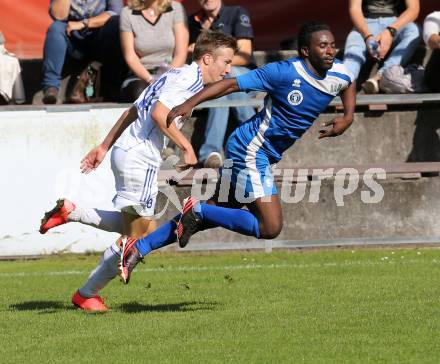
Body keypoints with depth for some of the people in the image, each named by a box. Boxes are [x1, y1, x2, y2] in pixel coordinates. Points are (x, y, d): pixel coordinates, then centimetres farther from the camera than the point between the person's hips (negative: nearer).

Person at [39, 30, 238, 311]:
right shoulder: (189, 78, -11)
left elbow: (133, 111, 23)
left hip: (126, 151, 10)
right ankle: (87, 294, 7)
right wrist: (187, 148, -18)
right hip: (140, 158, -10)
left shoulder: (176, 76, 19)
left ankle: (70, 213, 13)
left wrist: (104, 146, 25)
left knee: (139, 227, 17)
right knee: (139, 234, -2)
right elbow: (159, 113, -26)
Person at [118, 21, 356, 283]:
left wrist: (347, 118, 7)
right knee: (270, 228, -14)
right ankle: (197, 210, -4)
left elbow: (350, 84, 26)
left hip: (261, 155, 8)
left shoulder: (339, 74, 0)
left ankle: (139, 248, 17)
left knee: (213, 213, 12)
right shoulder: (286, 72, -21)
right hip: (250, 151, -8)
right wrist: (190, 103, -28)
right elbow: (232, 84, -19)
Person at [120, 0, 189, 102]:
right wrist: (150, 80, -16)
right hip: (141, 76, 0)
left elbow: (181, 53, 0)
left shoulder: (176, 9, 5)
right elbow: (130, 56, 0)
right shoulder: (127, 13, 5)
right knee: (139, 90, -35)